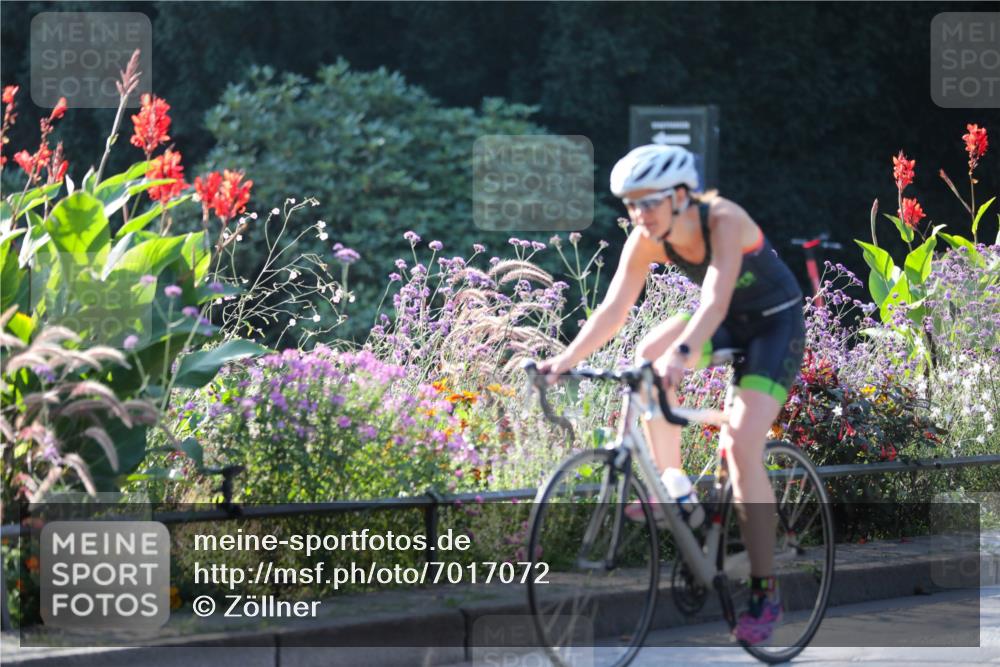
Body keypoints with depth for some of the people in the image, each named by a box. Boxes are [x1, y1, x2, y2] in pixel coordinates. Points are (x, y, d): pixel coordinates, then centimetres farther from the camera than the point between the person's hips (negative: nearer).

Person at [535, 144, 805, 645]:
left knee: (741, 443, -20)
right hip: (729, 322, 6)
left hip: (776, 321, -6)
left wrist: (683, 353, -59)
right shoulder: (646, 241, -14)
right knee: (648, 356, -20)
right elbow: (613, 310, -17)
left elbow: (715, 301, -43)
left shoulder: (723, 221, -31)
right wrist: (566, 359, -31)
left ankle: (765, 593, -15)